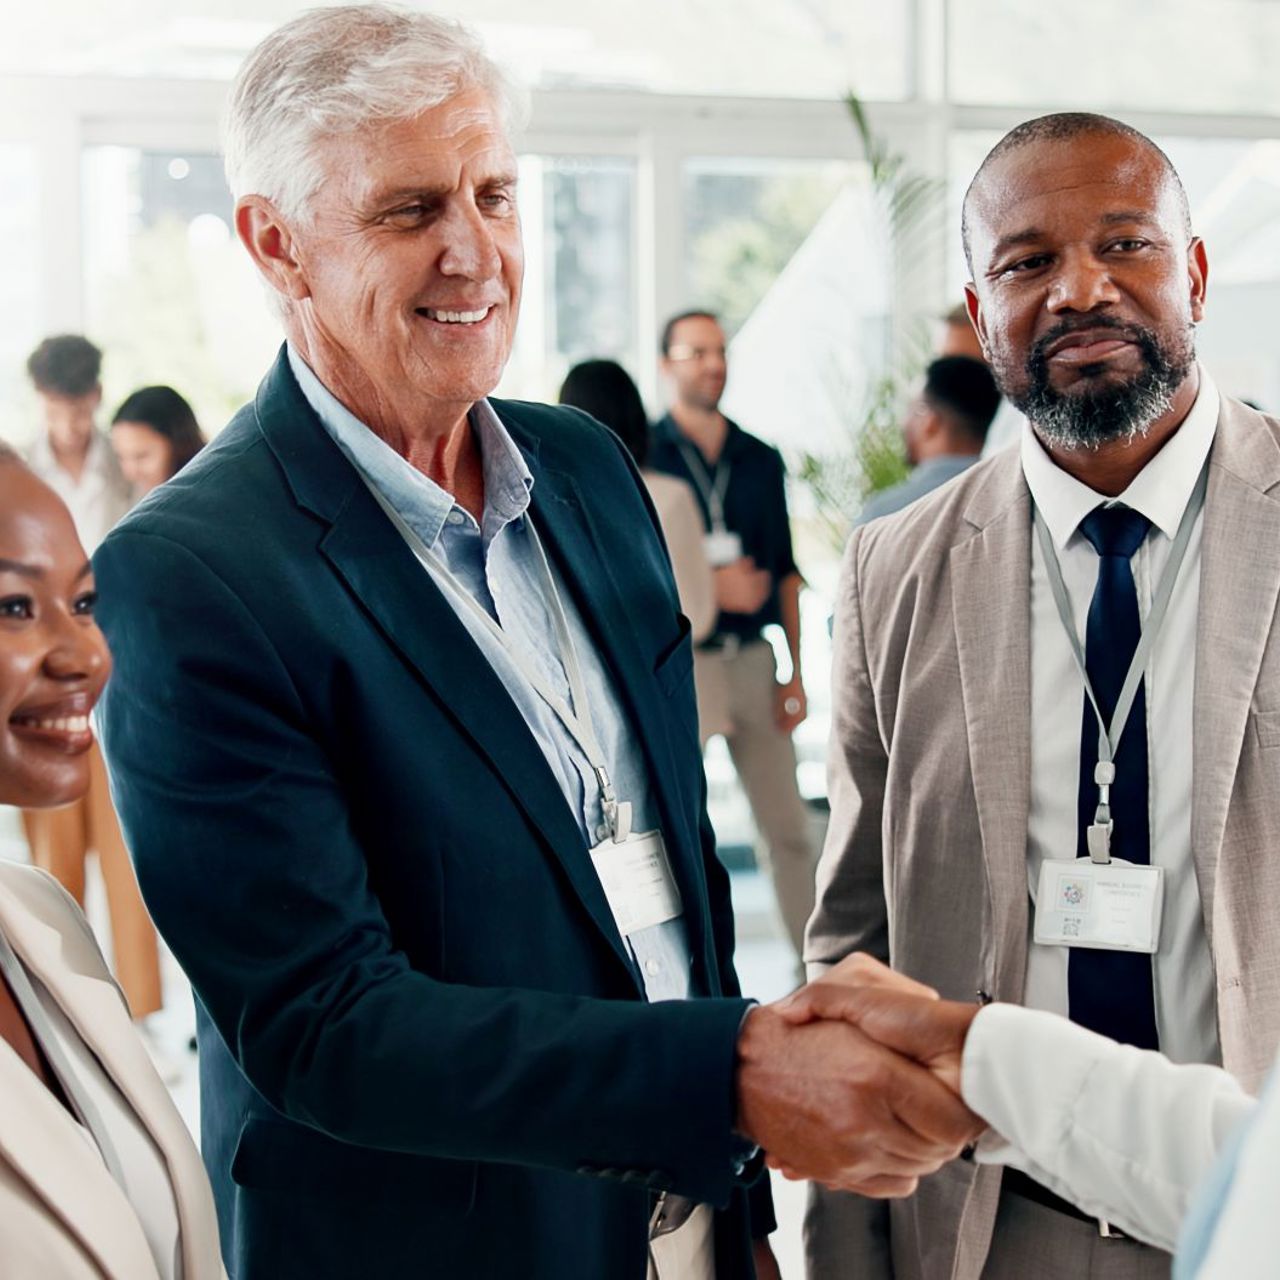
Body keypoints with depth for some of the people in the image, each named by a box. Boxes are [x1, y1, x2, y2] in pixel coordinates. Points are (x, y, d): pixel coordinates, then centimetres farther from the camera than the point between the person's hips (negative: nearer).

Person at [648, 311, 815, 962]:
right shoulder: (641, 457, -1)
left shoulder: (761, 461, 11)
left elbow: (786, 572, 12)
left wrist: (795, 672, 6)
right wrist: (709, 587, -14)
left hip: (752, 658, 3)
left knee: (788, 824, 5)